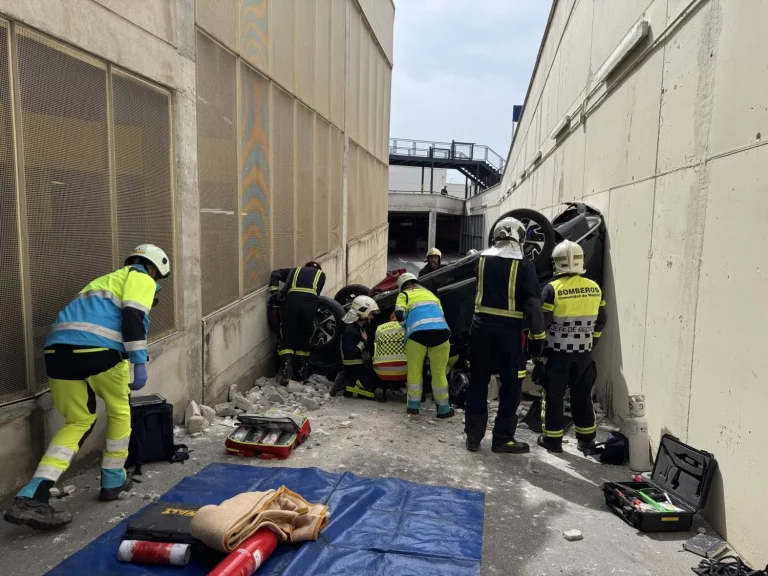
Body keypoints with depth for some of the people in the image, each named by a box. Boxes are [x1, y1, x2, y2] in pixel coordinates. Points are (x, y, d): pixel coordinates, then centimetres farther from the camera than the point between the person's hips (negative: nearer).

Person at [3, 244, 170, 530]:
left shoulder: (107, 280, 37)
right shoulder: (141, 279, 12)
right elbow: (133, 317, -7)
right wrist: (139, 363, -9)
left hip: (58, 347, 7)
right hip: (97, 347, -7)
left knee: (78, 421, 18)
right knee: (119, 412, 18)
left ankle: (31, 497, 5)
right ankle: (113, 480, 28)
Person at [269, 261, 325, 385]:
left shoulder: (294, 271, 35)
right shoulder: (321, 274, 32)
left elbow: (275, 274, 20)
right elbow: (317, 292, 19)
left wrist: (275, 292, 13)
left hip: (292, 300, 0)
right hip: (310, 302, 0)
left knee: (287, 338, 9)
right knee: (304, 338, 16)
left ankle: (286, 368, -9)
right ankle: (302, 372, 20)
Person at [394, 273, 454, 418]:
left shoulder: (404, 295, 20)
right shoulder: (430, 293, 34)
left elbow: (399, 314, 4)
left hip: (418, 333, -3)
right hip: (440, 331, 3)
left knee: (414, 371, 12)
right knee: (439, 372, 9)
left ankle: (414, 405, 17)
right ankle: (443, 408, 14)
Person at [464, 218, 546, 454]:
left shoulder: (483, 259, 4)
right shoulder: (523, 265, -8)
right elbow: (533, 303, -11)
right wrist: (538, 336, -5)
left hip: (481, 326, 4)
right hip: (509, 329, -4)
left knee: (478, 382, 12)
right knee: (511, 384, 9)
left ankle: (473, 436, 18)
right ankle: (503, 438, 14)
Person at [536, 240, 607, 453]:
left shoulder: (552, 289, -14)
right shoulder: (594, 288, 2)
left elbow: (541, 322, -13)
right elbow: (600, 321, 10)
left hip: (557, 352, -4)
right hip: (584, 353, 4)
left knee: (554, 395, 7)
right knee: (583, 395, 16)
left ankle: (552, 439, 13)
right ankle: (586, 438, 26)